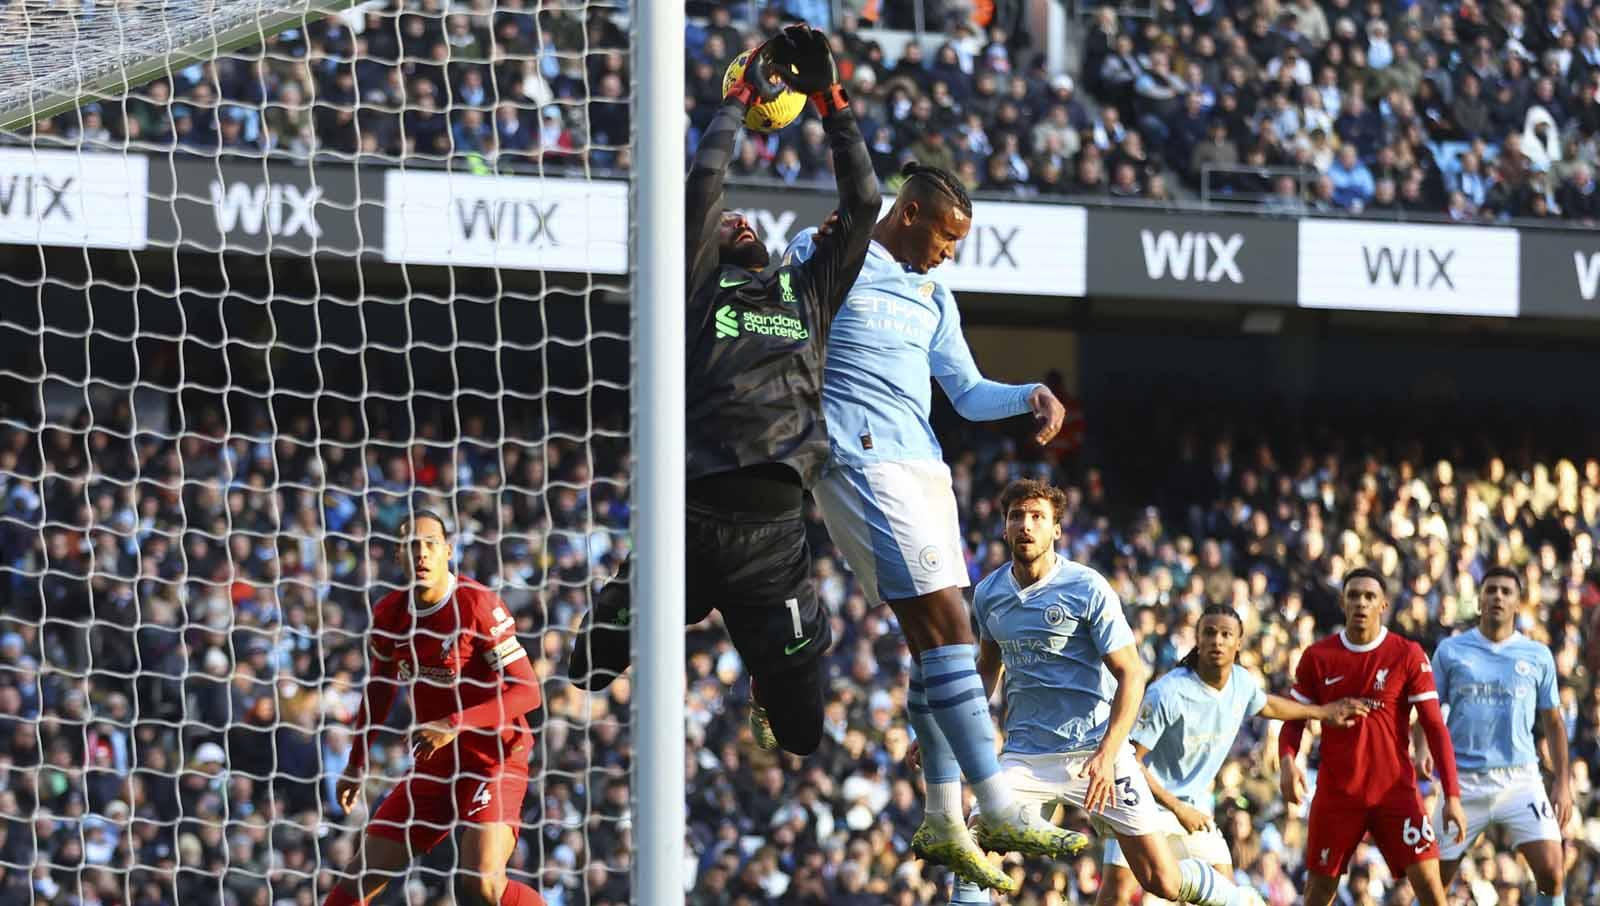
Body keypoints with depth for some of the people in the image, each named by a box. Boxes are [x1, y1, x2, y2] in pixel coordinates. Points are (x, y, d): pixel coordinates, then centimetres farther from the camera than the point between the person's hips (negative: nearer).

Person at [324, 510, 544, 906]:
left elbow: (527, 691, -18)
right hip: (432, 765, 6)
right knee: (363, 873, 3)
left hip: (494, 759, -6)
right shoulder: (390, 613, 2)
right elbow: (380, 689, 21)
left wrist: (456, 724, -25)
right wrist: (356, 765, 21)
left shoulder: (478, 605, -16)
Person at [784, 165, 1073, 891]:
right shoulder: (826, 256, -1)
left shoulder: (933, 297, 20)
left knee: (938, 636, 7)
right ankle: (999, 812, -21)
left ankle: (944, 822, 13)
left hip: (922, 468, 9)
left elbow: (967, 393, 21)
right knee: (945, 622, -17)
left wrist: (1032, 396, 1)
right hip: (862, 461, -9)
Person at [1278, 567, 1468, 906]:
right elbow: (1293, 721, 8)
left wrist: (1452, 795, -11)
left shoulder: (1408, 656, -3)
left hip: (1396, 790, -2)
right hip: (1336, 794, 2)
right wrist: (1287, 761, -14)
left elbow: (1434, 727, -4)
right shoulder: (1317, 657, 2)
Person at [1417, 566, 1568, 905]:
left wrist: (1562, 782, 6)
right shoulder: (1450, 651, 5)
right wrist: (1423, 749, -13)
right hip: (1463, 779, 0)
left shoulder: (1538, 656, 8)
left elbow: (1553, 722, 12)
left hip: (1520, 780, 0)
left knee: (1551, 871, -17)